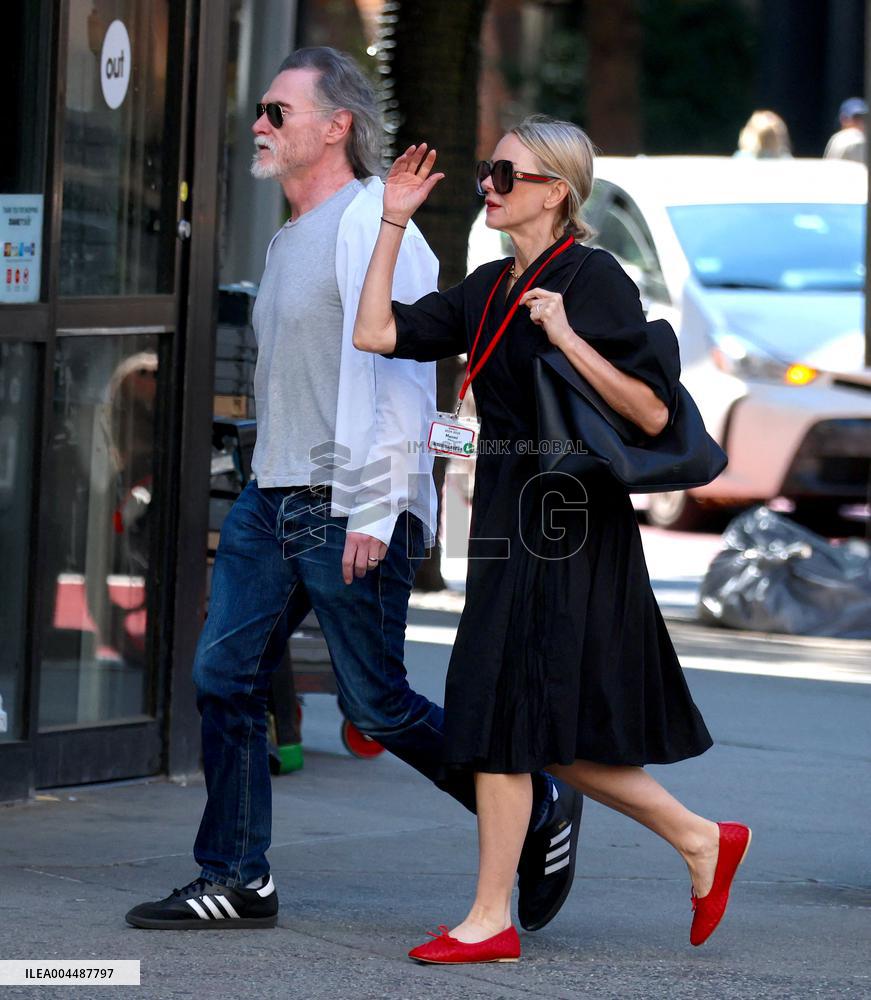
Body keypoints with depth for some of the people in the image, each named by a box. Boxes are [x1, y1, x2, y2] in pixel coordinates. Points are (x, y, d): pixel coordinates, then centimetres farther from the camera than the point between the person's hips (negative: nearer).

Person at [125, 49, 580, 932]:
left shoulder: (372, 226, -12)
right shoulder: (289, 239, 18)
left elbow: (389, 371, -19)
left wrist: (370, 510, -24)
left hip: (348, 508, -9)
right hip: (270, 498, 9)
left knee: (376, 706, -3)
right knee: (223, 676, -1)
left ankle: (539, 814, 15)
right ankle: (237, 882, 4)